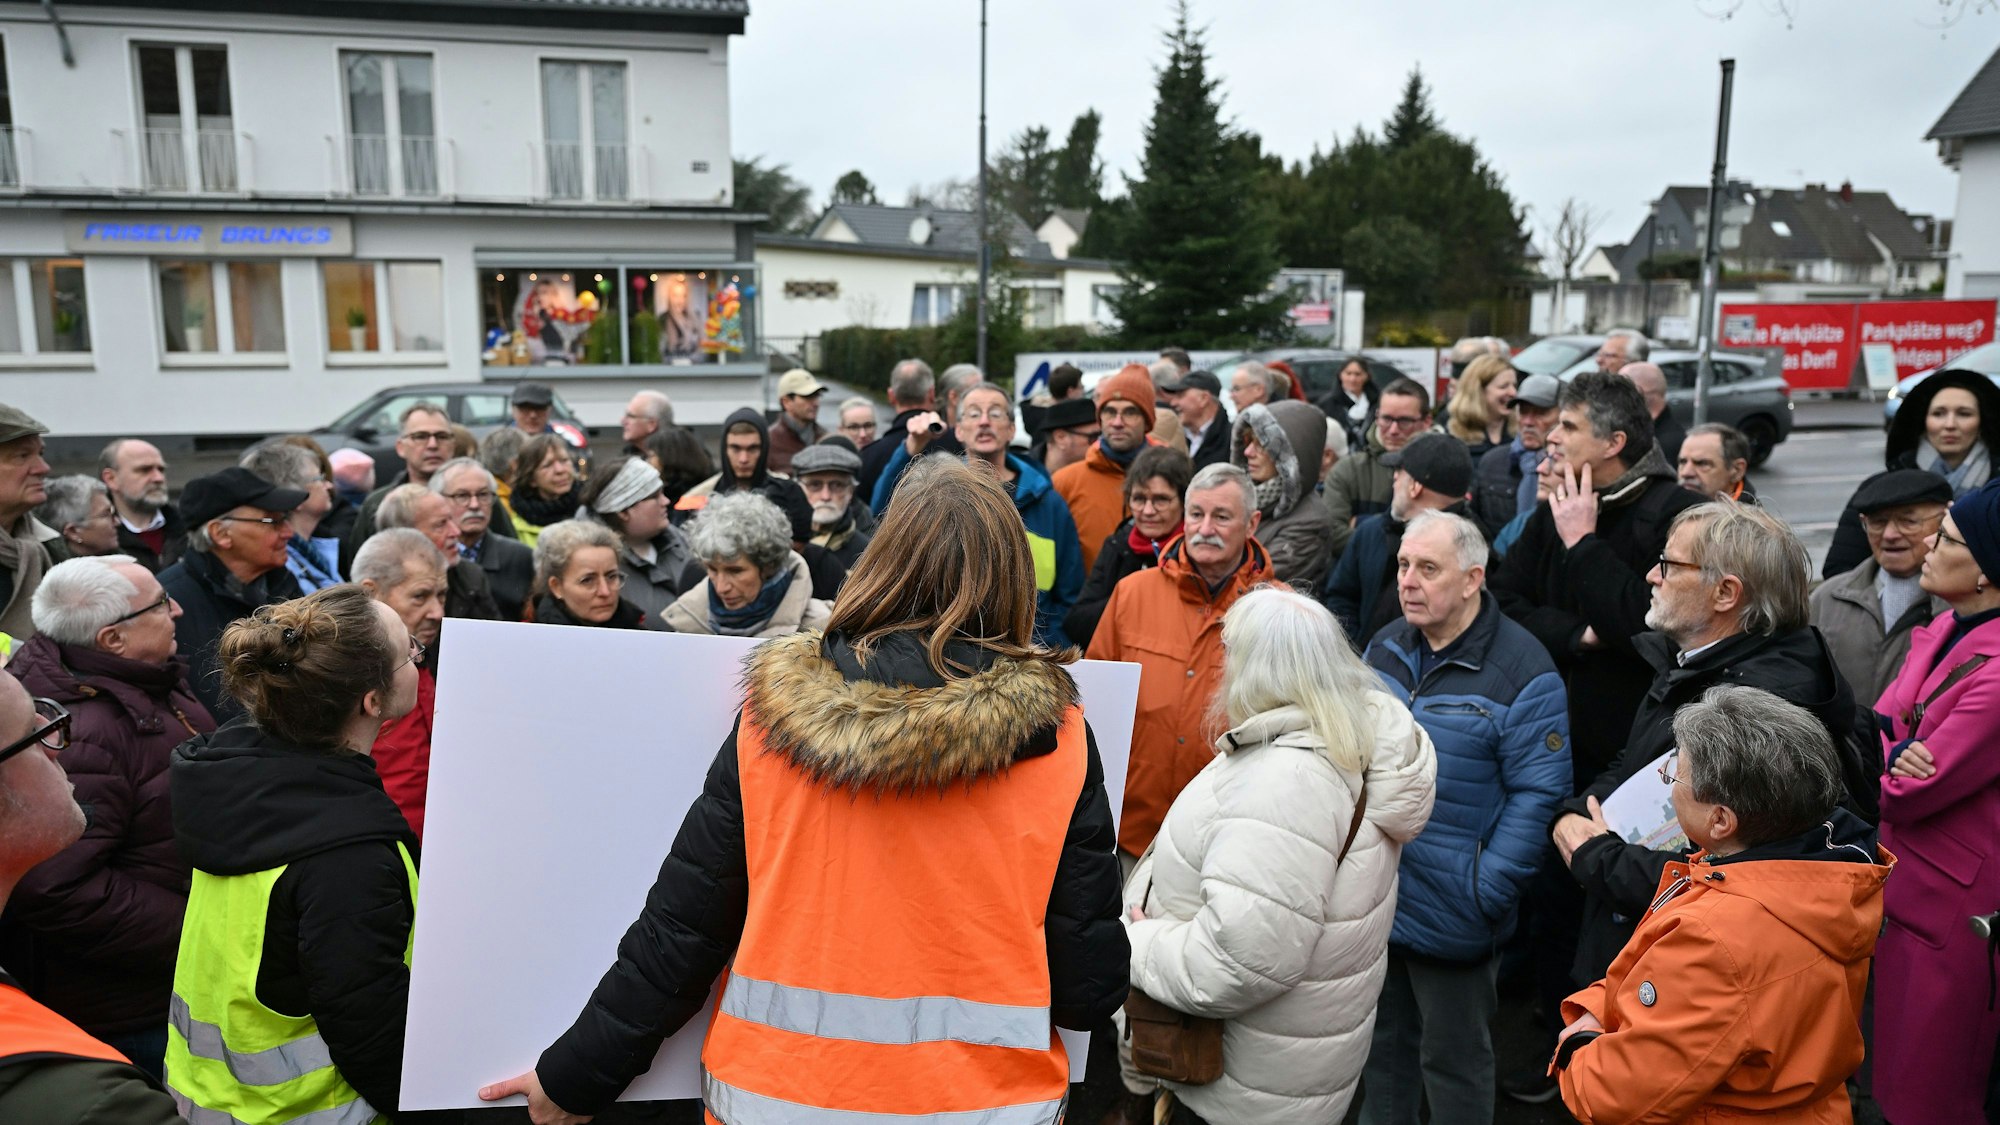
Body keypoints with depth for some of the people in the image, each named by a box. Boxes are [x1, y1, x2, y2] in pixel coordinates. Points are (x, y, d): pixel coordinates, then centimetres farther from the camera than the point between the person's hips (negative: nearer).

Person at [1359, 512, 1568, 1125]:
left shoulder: (1522, 671, -16)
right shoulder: (1386, 647, 3)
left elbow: (1537, 794, -17)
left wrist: (1484, 894, -19)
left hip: (1449, 916, -6)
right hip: (1371, 898, 6)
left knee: (1453, 1059, 12)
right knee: (1384, 1042, 23)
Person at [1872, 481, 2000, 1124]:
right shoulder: (1946, 630, 2)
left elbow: (1904, 796, -22)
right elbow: (1879, 724, 5)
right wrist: (1894, 754, -16)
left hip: (1948, 906, -8)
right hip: (1899, 878, 8)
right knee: (1890, 1063, 23)